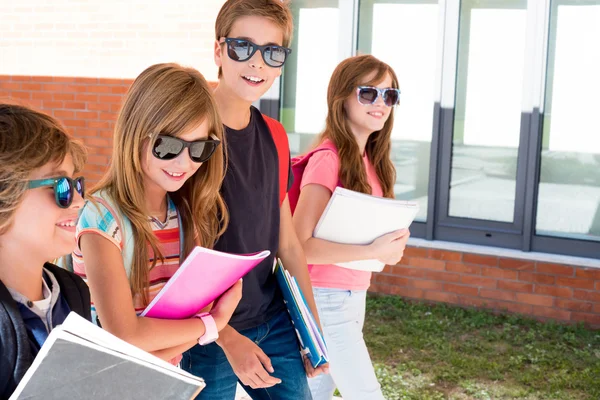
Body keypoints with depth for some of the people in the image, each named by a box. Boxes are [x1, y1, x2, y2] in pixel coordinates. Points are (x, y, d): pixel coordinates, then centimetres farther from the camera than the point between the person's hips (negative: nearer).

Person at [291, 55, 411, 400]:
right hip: (326, 299, -8)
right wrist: (373, 252, -26)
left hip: (355, 295, 8)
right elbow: (299, 245, -24)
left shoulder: (370, 160, 7)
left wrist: (391, 243, -5)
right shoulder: (327, 159, -19)